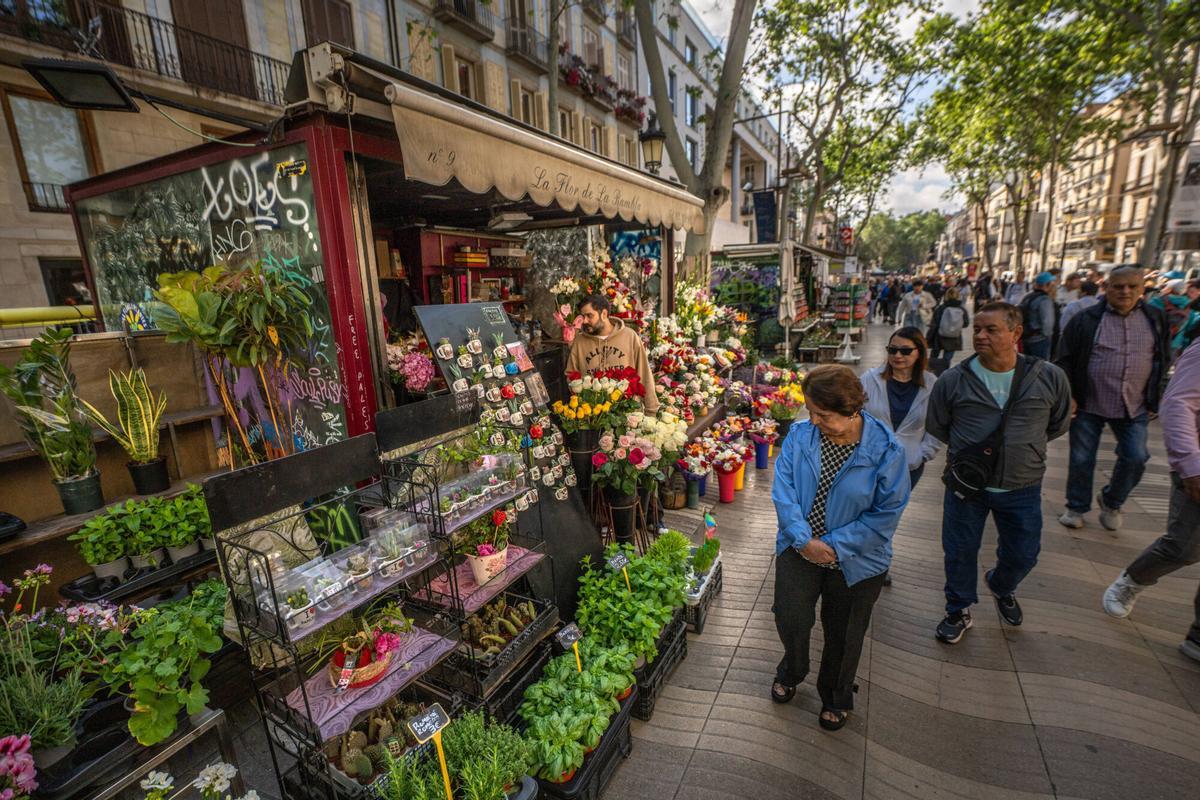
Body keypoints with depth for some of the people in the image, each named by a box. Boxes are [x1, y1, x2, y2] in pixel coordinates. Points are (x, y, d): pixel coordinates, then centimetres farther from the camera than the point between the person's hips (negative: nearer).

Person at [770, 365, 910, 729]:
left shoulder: (886, 451, -18)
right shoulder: (799, 434, -12)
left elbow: (886, 513, -15)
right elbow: (783, 488, -12)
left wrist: (836, 546, -18)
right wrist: (804, 538, -20)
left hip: (855, 561, -1)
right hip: (800, 548, 1)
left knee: (843, 635, 16)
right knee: (790, 618, -2)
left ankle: (837, 698, 47)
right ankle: (791, 673, 36)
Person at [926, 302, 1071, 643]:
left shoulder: (1049, 378, -8)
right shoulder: (952, 380, -10)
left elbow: (1058, 424, 10)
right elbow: (935, 426, 4)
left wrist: (1024, 446, 5)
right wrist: (967, 450, 1)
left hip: (1022, 488, 1)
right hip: (967, 484, -1)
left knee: (1022, 555, 17)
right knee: (959, 553, 10)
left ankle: (1001, 586, 52)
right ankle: (959, 612, 34)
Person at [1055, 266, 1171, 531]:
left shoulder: (1156, 319, 5)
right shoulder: (1086, 319, -5)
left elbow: (1164, 361, 12)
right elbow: (1065, 360, -3)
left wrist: (1154, 400, 7)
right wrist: (1068, 396, -9)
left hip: (1134, 408, 3)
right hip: (1089, 405, -2)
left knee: (1136, 459, 0)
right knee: (1081, 460, 6)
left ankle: (1111, 501, 26)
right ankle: (1076, 507, 24)